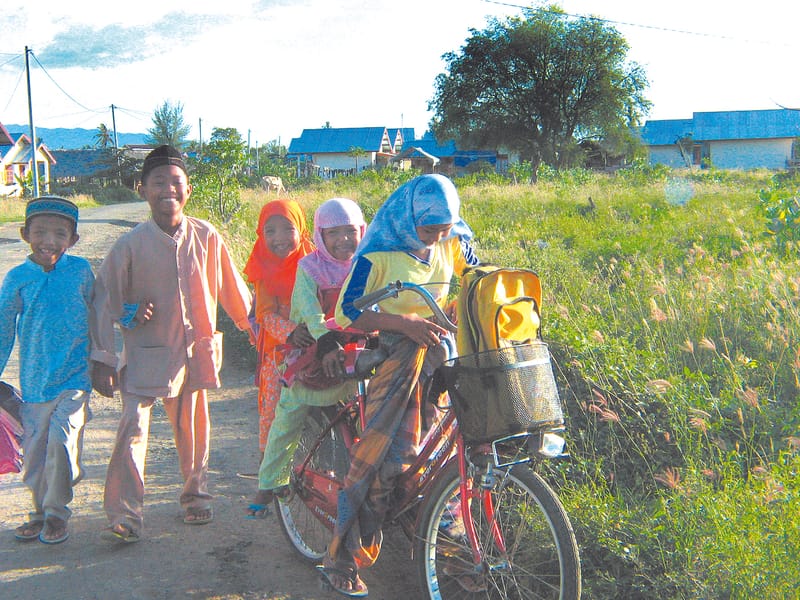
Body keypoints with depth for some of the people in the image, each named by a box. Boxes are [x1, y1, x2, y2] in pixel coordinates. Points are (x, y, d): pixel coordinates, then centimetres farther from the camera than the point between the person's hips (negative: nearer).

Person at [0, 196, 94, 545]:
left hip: (74, 377, -1)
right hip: (34, 381, 2)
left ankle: (57, 513, 5)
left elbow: (96, 312, 18)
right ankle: (40, 511, 29)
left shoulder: (81, 270, 0)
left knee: (62, 440, -14)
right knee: (34, 448, 8)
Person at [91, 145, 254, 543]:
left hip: (194, 349, 2)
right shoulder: (131, 245, -10)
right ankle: (125, 515, -3)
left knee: (193, 428, 13)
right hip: (145, 351, -2)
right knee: (133, 428, -10)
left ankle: (196, 495, 33)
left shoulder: (205, 237, -4)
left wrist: (251, 324, 18)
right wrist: (102, 358, -6)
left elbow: (230, 286, 9)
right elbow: (106, 300, -5)